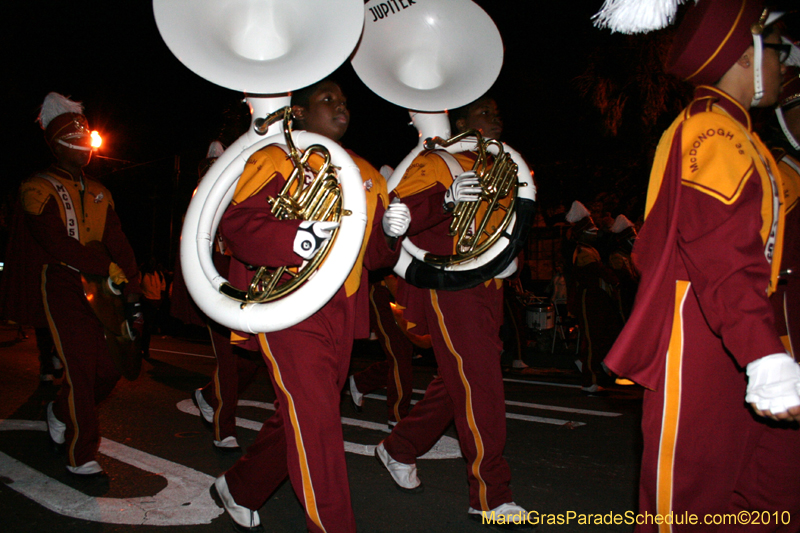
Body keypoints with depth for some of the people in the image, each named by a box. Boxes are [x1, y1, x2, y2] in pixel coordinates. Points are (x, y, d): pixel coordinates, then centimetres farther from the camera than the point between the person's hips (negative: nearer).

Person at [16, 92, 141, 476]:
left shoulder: (99, 193, 17)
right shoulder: (38, 189, -1)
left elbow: (119, 244, 9)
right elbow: (58, 245, -15)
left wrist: (132, 298, -1)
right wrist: (110, 268, -19)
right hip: (60, 285, -6)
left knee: (109, 369, 5)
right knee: (81, 369, -8)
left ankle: (61, 411, 35)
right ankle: (82, 456, 5)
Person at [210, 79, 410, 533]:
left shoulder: (365, 174, 17)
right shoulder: (277, 159, -1)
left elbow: (375, 257, 16)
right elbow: (236, 224, -15)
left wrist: (389, 231, -6)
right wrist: (305, 237, -28)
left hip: (342, 315, 7)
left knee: (301, 416, 16)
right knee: (317, 424, -9)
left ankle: (240, 489, 40)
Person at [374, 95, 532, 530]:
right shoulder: (432, 164, -4)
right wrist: (446, 200, -30)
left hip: (487, 291, 9)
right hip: (450, 289, -8)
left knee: (456, 383, 13)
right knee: (480, 388, -8)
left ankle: (398, 448, 33)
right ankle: (489, 497, 4)